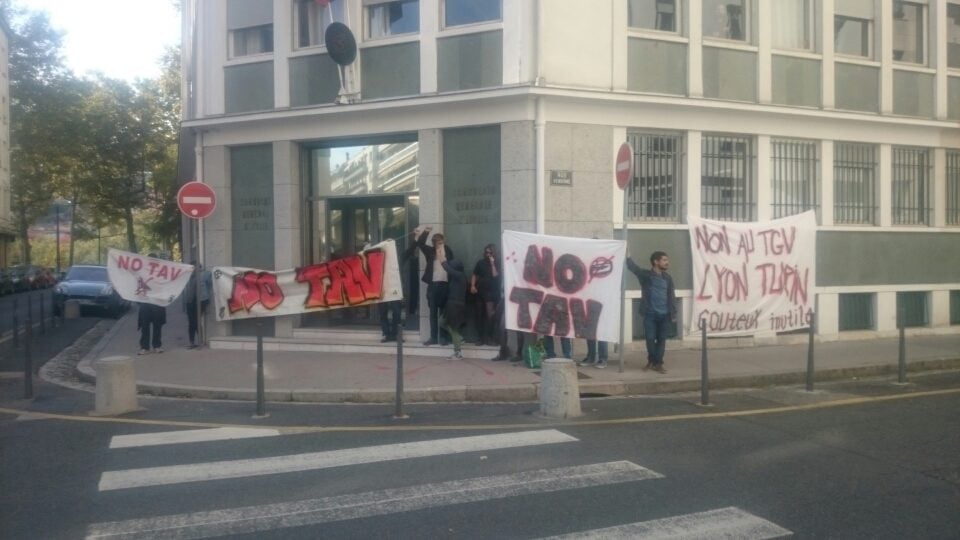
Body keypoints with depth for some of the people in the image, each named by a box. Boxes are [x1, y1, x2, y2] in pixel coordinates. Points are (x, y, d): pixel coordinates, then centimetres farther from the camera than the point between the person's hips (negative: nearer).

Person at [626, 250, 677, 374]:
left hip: (664, 314, 3)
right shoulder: (645, 274, -2)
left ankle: (658, 363, 13)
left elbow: (672, 297, 10)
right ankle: (651, 361, 21)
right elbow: (632, 266, -16)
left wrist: (673, 314, 4)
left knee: (661, 339, 4)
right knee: (650, 338, 1)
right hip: (650, 314, -3)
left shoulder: (667, 278, 9)